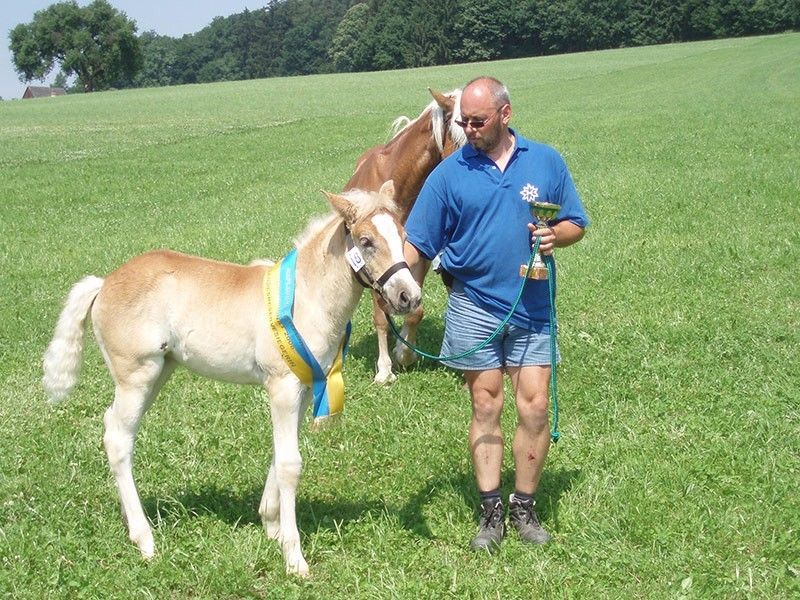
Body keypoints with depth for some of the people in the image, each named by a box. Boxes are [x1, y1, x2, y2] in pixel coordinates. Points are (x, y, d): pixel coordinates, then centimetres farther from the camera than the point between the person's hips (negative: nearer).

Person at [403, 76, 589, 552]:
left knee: (534, 407, -2)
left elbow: (577, 224, 9)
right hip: (475, 307, 0)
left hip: (532, 306, 1)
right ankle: (491, 511, 13)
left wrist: (556, 235, -13)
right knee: (486, 407, 4)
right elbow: (418, 243, -1)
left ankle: (525, 507, 13)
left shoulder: (546, 161, 2)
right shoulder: (451, 172, -1)